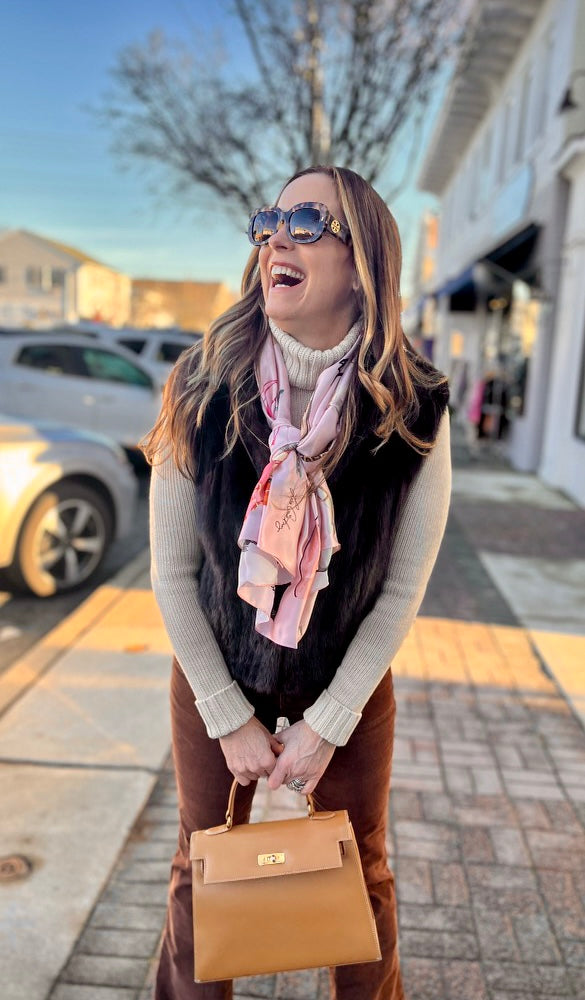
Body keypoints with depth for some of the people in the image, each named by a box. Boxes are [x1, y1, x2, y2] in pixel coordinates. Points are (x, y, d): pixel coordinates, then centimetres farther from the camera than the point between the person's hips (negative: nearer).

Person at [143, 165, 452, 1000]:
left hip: (351, 681, 0)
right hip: (214, 678, 1)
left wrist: (327, 724, -10)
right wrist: (230, 717, -9)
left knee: (361, 875, 20)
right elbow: (173, 573, -12)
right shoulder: (203, 393, -18)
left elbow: (403, 589, -13)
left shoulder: (413, 413, -20)